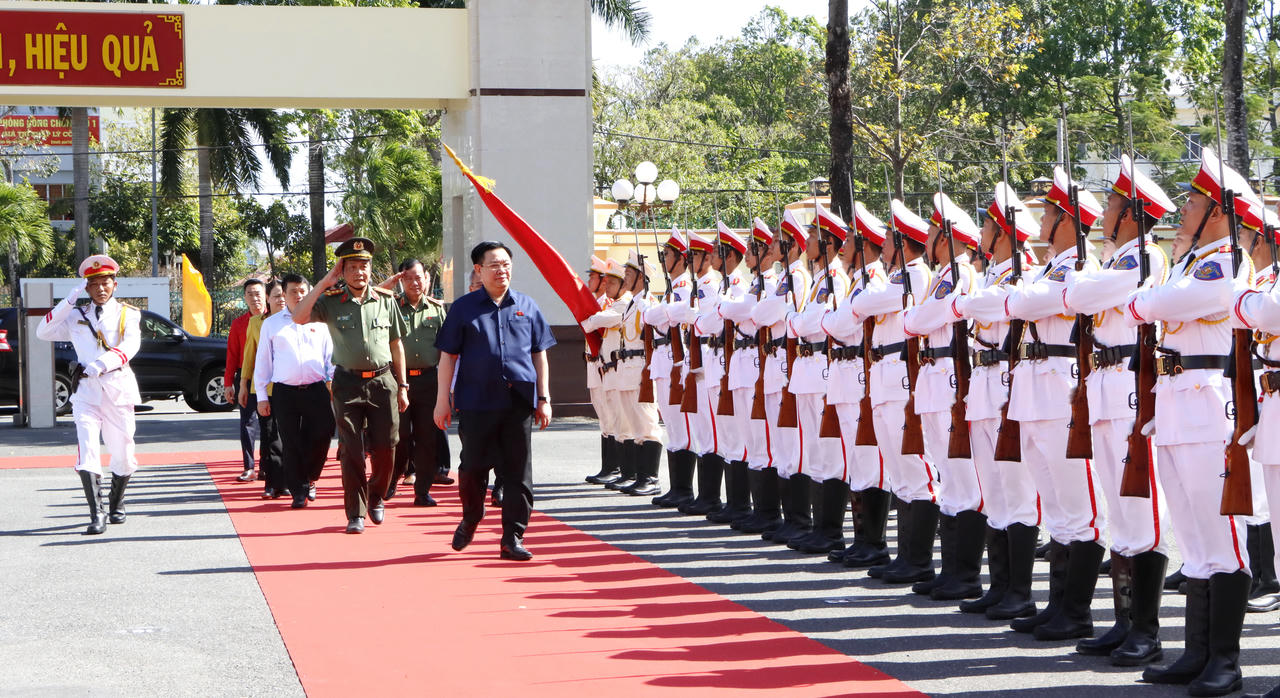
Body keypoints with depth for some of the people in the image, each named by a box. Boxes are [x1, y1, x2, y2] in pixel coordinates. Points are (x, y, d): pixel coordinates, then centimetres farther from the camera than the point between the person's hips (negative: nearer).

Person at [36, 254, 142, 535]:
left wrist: (102, 364, -27)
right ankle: (96, 516, -16)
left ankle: (116, 505, 29)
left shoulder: (127, 314, 8)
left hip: (118, 388, 0)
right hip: (86, 389, 0)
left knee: (122, 453, 4)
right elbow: (43, 332, 2)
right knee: (88, 452, -14)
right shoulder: (77, 316, 14)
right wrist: (68, 301, -7)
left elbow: (130, 345, -10)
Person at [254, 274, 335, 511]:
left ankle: (309, 479, 21)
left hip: (317, 390, 1)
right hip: (285, 391, -1)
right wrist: (261, 396, 5)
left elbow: (331, 356, 16)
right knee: (291, 444, 0)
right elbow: (262, 362, 10)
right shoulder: (271, 324, 10)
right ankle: (299, 492, 8)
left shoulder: (320, 322, 12)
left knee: (321, 437, -4)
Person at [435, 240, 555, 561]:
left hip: (519, 400, 2)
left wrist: (544, 399, 9)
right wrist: (442, 399, 0)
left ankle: (513, 538, 7)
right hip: (476, 401, -2)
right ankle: (470, 520, 30)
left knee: (518, 472, 1)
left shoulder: (527, 306, 10)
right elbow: (448, 356, 5)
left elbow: (539, 354, 14)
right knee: (473, 466, 5)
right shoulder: (464, 308, 4)